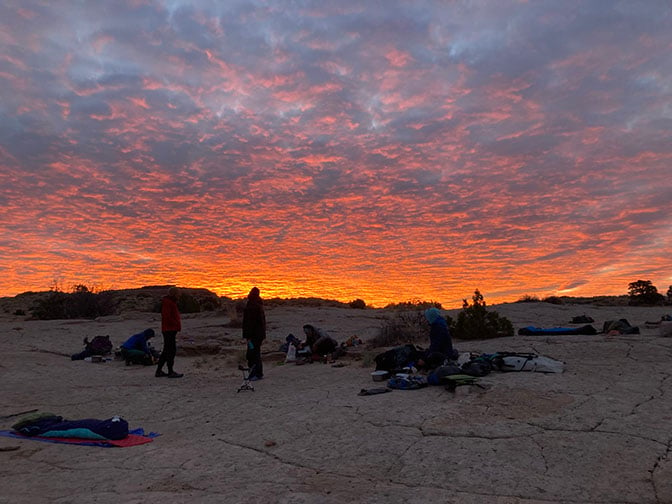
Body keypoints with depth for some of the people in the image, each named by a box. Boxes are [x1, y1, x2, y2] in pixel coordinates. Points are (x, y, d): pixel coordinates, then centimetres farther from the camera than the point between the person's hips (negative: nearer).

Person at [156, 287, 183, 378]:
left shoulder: (170, 302, 20)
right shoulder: (167, 302, -13)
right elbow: (167, 317, -22)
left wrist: (177, 324, 12)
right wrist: (177, 324, -16)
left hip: (170, 330, 11)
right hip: (169, 330, -11)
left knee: (166, 350, 14)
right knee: (171, 350, -7)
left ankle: (159, 371, 20)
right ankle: (171, 372, -4)